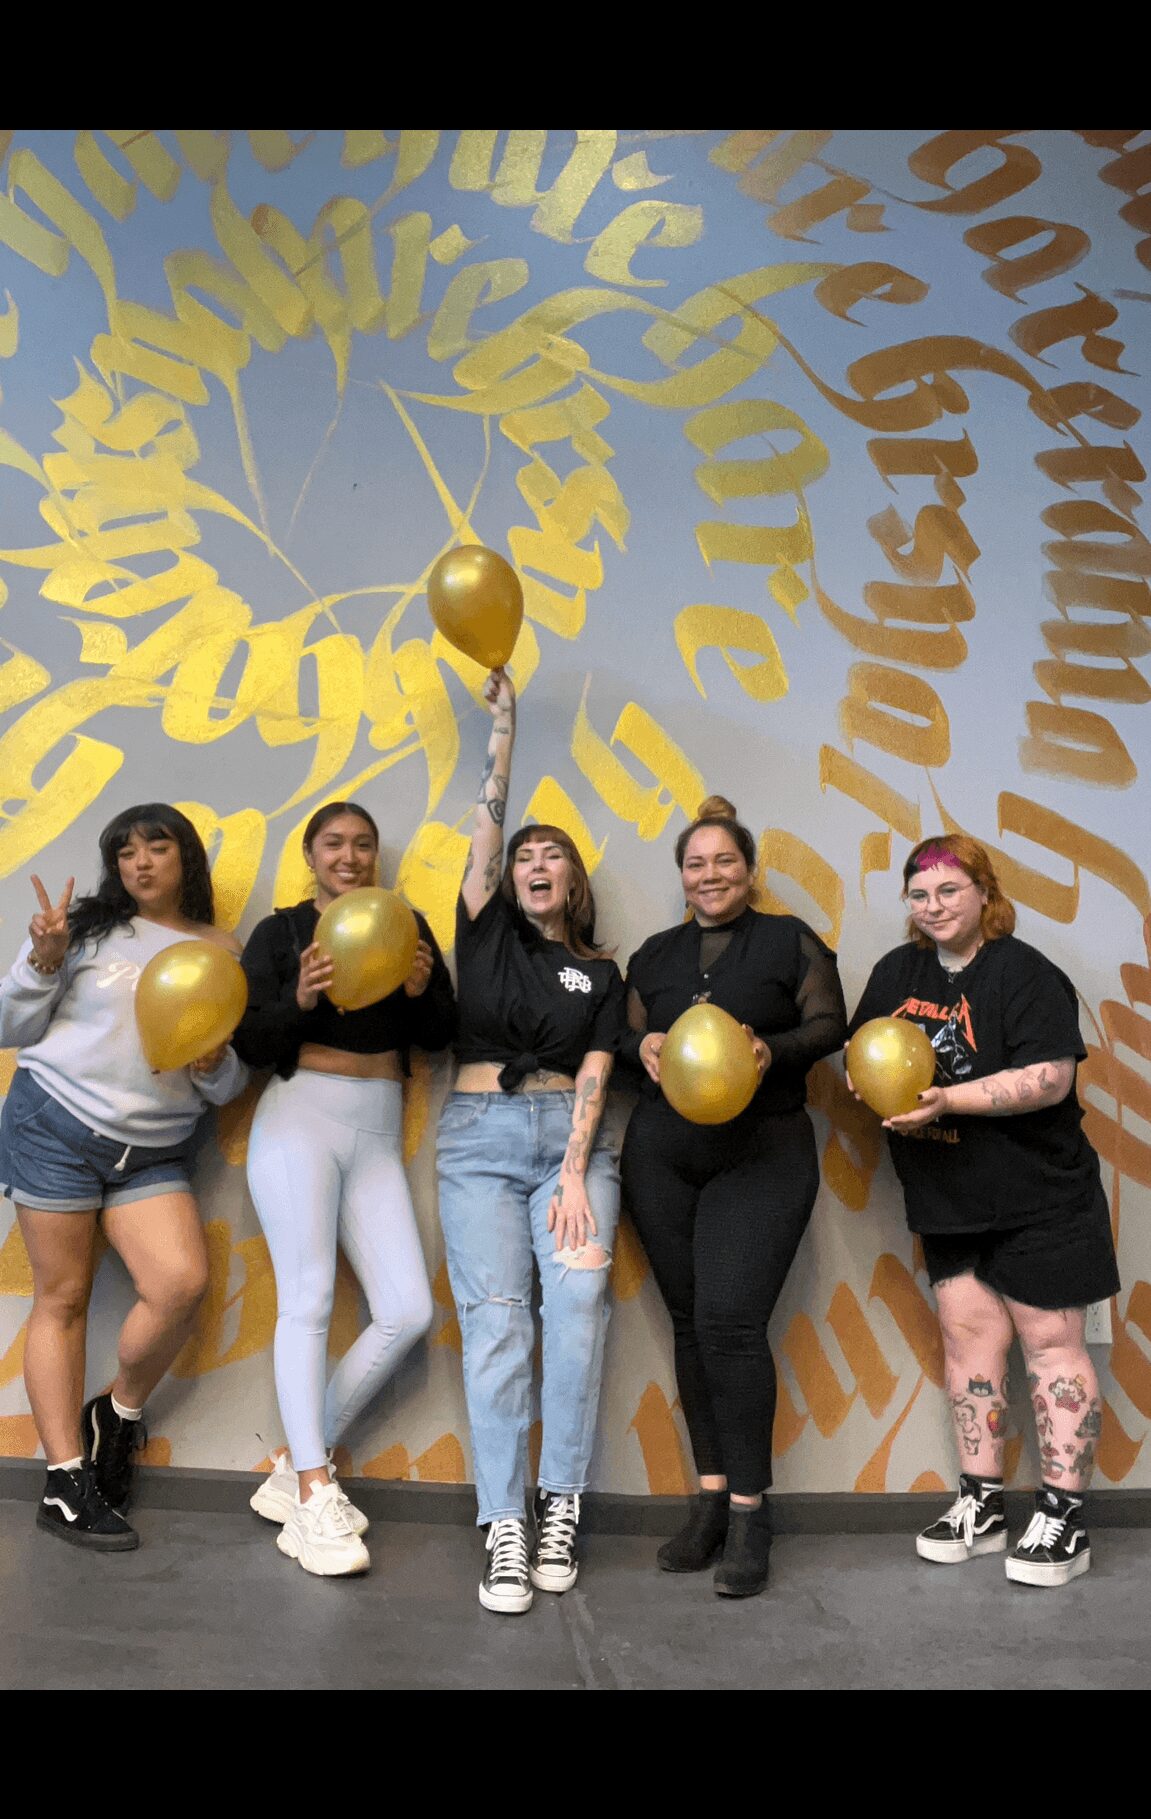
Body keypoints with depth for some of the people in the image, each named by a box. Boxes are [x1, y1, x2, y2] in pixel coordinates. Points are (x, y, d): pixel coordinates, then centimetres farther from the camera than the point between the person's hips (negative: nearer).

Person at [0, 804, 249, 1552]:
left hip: (154, 1151, 2)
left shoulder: (223, 950, 7)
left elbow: (229, 1087, 8)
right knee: (64, 1296, -1)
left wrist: (215, 1063, -14)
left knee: (184, 1283, -14)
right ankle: (66, 1484, 10)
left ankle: (119, 1416, 13)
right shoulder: (86, 924, 0)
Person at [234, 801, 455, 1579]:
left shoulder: (407, 926, 10)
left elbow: (444, 1033, 6)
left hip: (378, 1133, 4)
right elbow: (250, 1042, -2)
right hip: (300, 1116, -3)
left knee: (408, 1313, -4)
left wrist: (423, 990, -14)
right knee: (309, 1297, -11)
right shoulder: (280, 932, 4)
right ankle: (313, 1500, -3)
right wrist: (299, 998, -20)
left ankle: (297, 1467, 11)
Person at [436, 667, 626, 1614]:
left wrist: (575, 1175, -11)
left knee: (579, 1296, -16)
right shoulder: (486, 931, 12)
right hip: (481, 1136, 0)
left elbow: (593, 1077, 2)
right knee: (496, 1314, -9)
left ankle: (561, 1508, -5)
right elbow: (489, 818, 6)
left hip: (571, 1141, 1)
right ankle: (506, 1528, -7)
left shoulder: (601, 973, 12)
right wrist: (504, 715, 8)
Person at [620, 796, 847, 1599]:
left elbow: (829, 1023, 0)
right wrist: (643, 1044, -6)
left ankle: (751, 1509, 1)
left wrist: (773, 1049, -18)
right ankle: (712, 1494, 18)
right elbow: (627, 1033, 17)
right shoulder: (656, 954, 15)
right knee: (690, 1323, 7)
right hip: (662, 1154, 4)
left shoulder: (790, 939, 4)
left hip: (763, 1155, -4)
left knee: (730, 1320, -13)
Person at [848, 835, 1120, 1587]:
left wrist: (947, 1100, -26)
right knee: (969, 1335, 10)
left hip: (1037, 1199, -6)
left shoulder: (1022, 974, -14)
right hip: (949, 1199, 6)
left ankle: (1064, 1521, 12)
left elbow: (1051, 1078, -22)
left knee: (1050, 1340, 2)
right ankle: (981, 1506, 21)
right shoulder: (897, 972, 7)